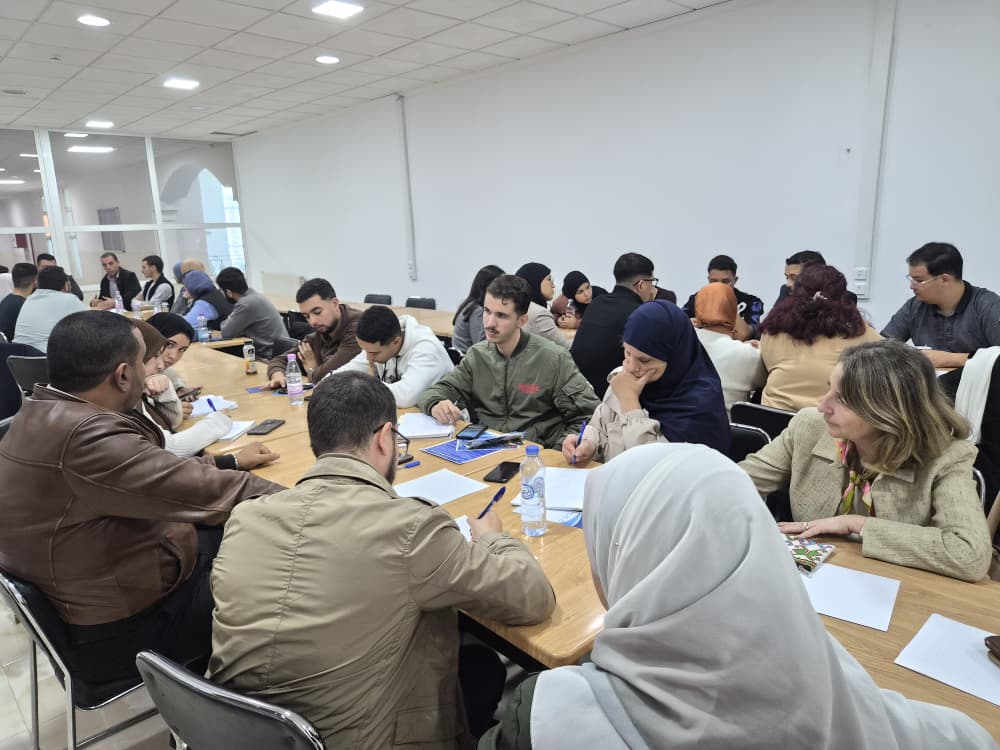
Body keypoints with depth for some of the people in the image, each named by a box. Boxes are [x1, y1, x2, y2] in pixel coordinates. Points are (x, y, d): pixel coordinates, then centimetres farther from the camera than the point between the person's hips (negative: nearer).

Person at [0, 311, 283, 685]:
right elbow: (207, 493, -30)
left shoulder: (47, 412, -1)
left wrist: (229, 461, 11)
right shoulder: (85, 437, -33)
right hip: (120, 629, -9)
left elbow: (151, 469, 9)